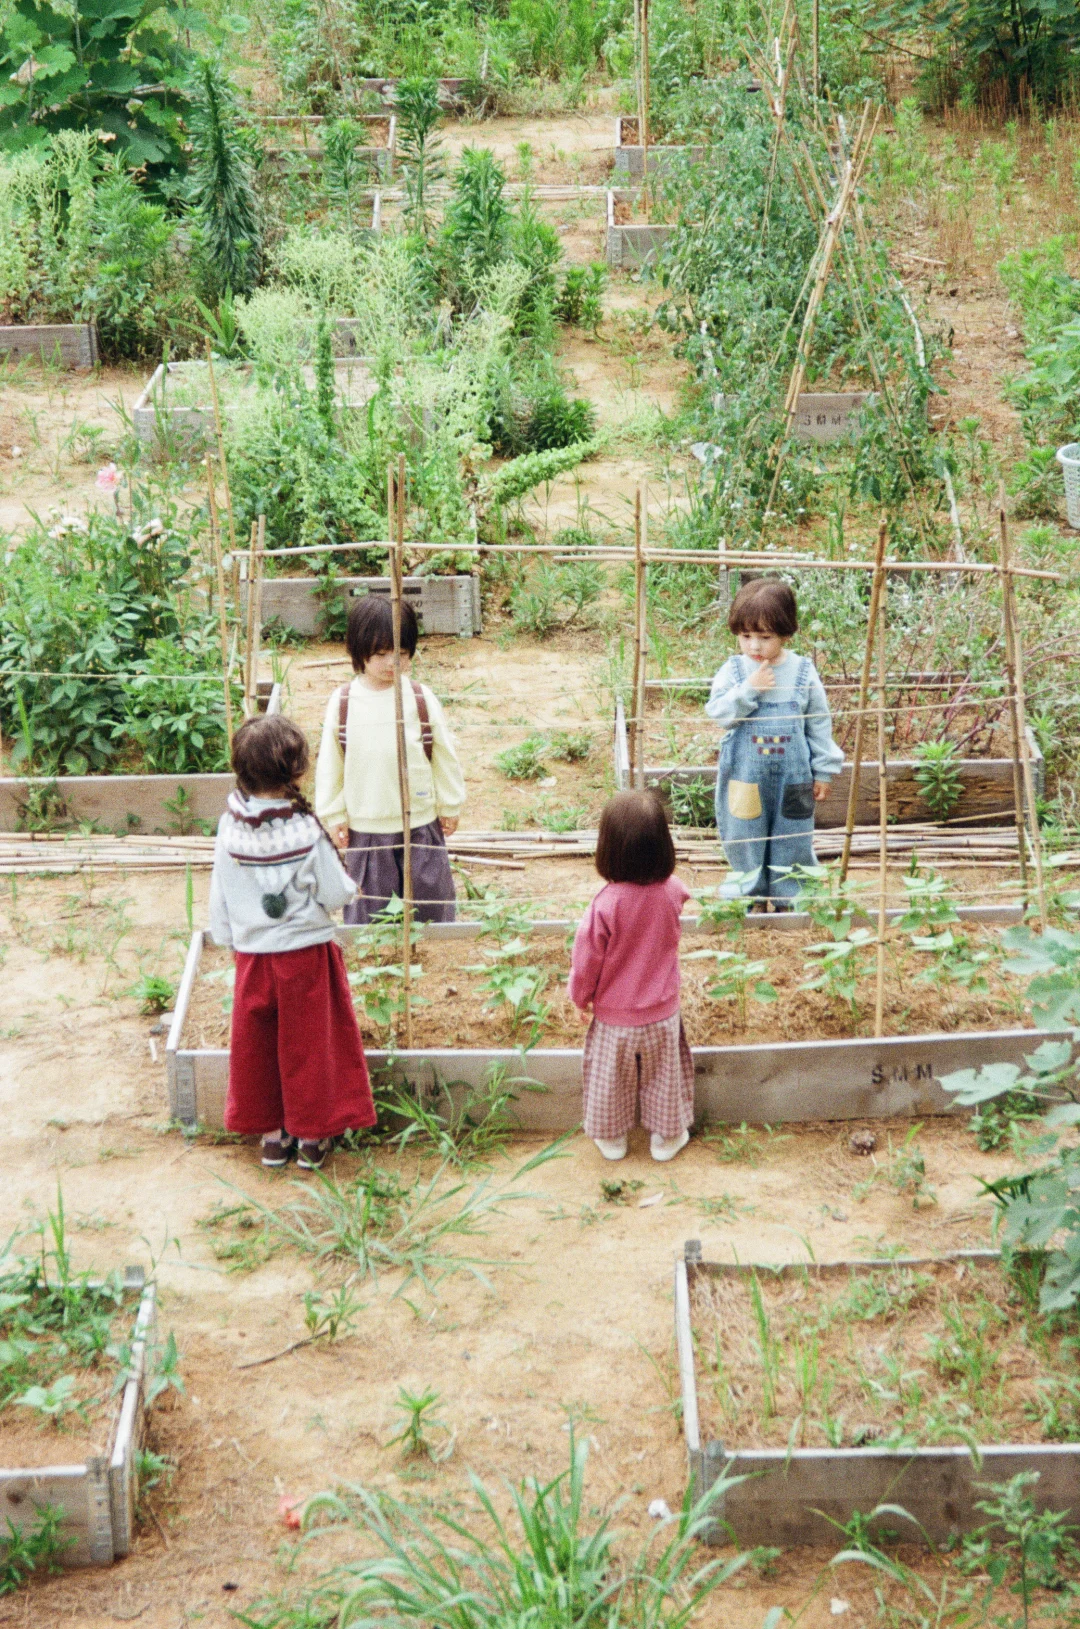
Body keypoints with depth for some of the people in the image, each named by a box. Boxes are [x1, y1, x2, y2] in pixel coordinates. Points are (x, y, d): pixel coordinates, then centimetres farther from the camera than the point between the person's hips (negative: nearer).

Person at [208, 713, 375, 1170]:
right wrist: (349, 883, 9)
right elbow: (336, 895, -13)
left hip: (252, 955, 3)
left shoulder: (230, 827, -9)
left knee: (256, 1044, 15)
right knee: (307, 1044, 11)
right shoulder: (306, 831, -20)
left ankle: (270, 1132, 25)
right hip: (305, 951, -3)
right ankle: (311, 1134, 20)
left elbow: (219, 898, 1)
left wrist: (228, 939, 16)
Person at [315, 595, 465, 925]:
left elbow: (445, 756, 3)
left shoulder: (422, 699, -6)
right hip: (365, 826, 0)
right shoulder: (342, 703, -5)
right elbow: (328, 763, 2)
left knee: (430, 898, 10)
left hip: (421, 822, 0)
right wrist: (334, 815, 3)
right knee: (368, 902, 9)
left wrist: (450, 806, 8)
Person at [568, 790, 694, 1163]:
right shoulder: (671, 891, -20)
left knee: (611, 1082, 21)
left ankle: (611, 1139, 39)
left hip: (614, 1019, -2)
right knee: (663, 1077, 23)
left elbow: (586, 964, -17)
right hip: (662, 1015, 2)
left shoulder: (605, 905, -31)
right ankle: (667, 1136, 39)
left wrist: (580, 997, 2)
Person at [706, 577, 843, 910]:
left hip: (792, 777, 0)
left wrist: (823, 770, 3)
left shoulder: (803, 672, -4)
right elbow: (718, 713, -12)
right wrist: (749, 690, -24)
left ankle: (786, 897, 24)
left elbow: (820, 724, 2)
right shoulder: (733, 670, -5)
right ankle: (754, 895, 26)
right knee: (745, 839, 10)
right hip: (744, 776, 0)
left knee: (791, 841, 9)